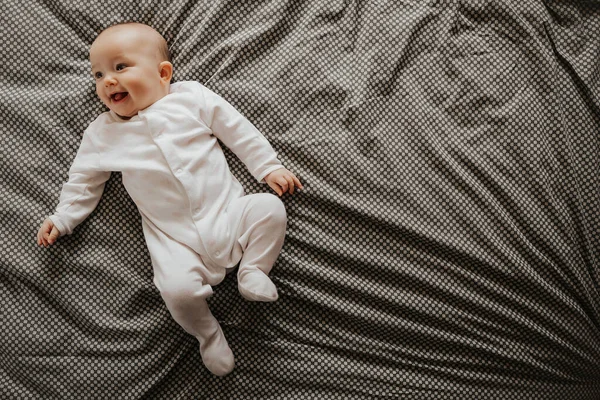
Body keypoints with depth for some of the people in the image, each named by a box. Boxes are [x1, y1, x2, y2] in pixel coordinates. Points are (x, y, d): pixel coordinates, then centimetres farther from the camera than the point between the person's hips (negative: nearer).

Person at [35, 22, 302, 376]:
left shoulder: (191, 97, 5)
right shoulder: (103, 133, 10)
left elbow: (239, 131, 8)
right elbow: (85, 179, 21)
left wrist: (270, 167, 4)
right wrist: (63, 218, 16)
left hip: (230, 211, 1)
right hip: (176, 237, 0)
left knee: (271, 209, -22)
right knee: (178, 289, -24)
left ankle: (253, 269, -2)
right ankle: (207, 333, 5)